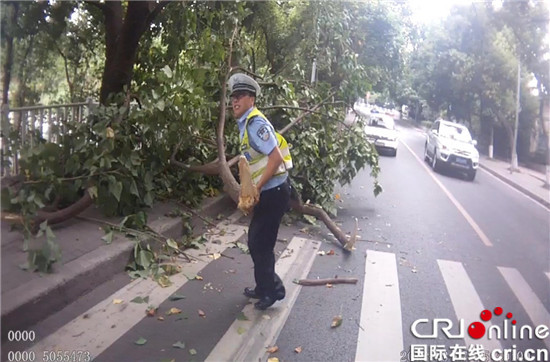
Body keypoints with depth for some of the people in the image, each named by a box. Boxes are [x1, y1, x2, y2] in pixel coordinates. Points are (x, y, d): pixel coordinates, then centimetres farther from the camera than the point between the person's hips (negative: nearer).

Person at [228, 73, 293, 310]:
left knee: (259, 244, 1)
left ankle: (273, 291, 18)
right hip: (268, 192, 10)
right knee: (258, 242, 18)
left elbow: (276, 158, -25)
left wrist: (256, 188, -20)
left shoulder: (256, 124, -18)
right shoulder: (245, 124, 12)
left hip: (274, 192, -10)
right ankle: (264, 288, 33)